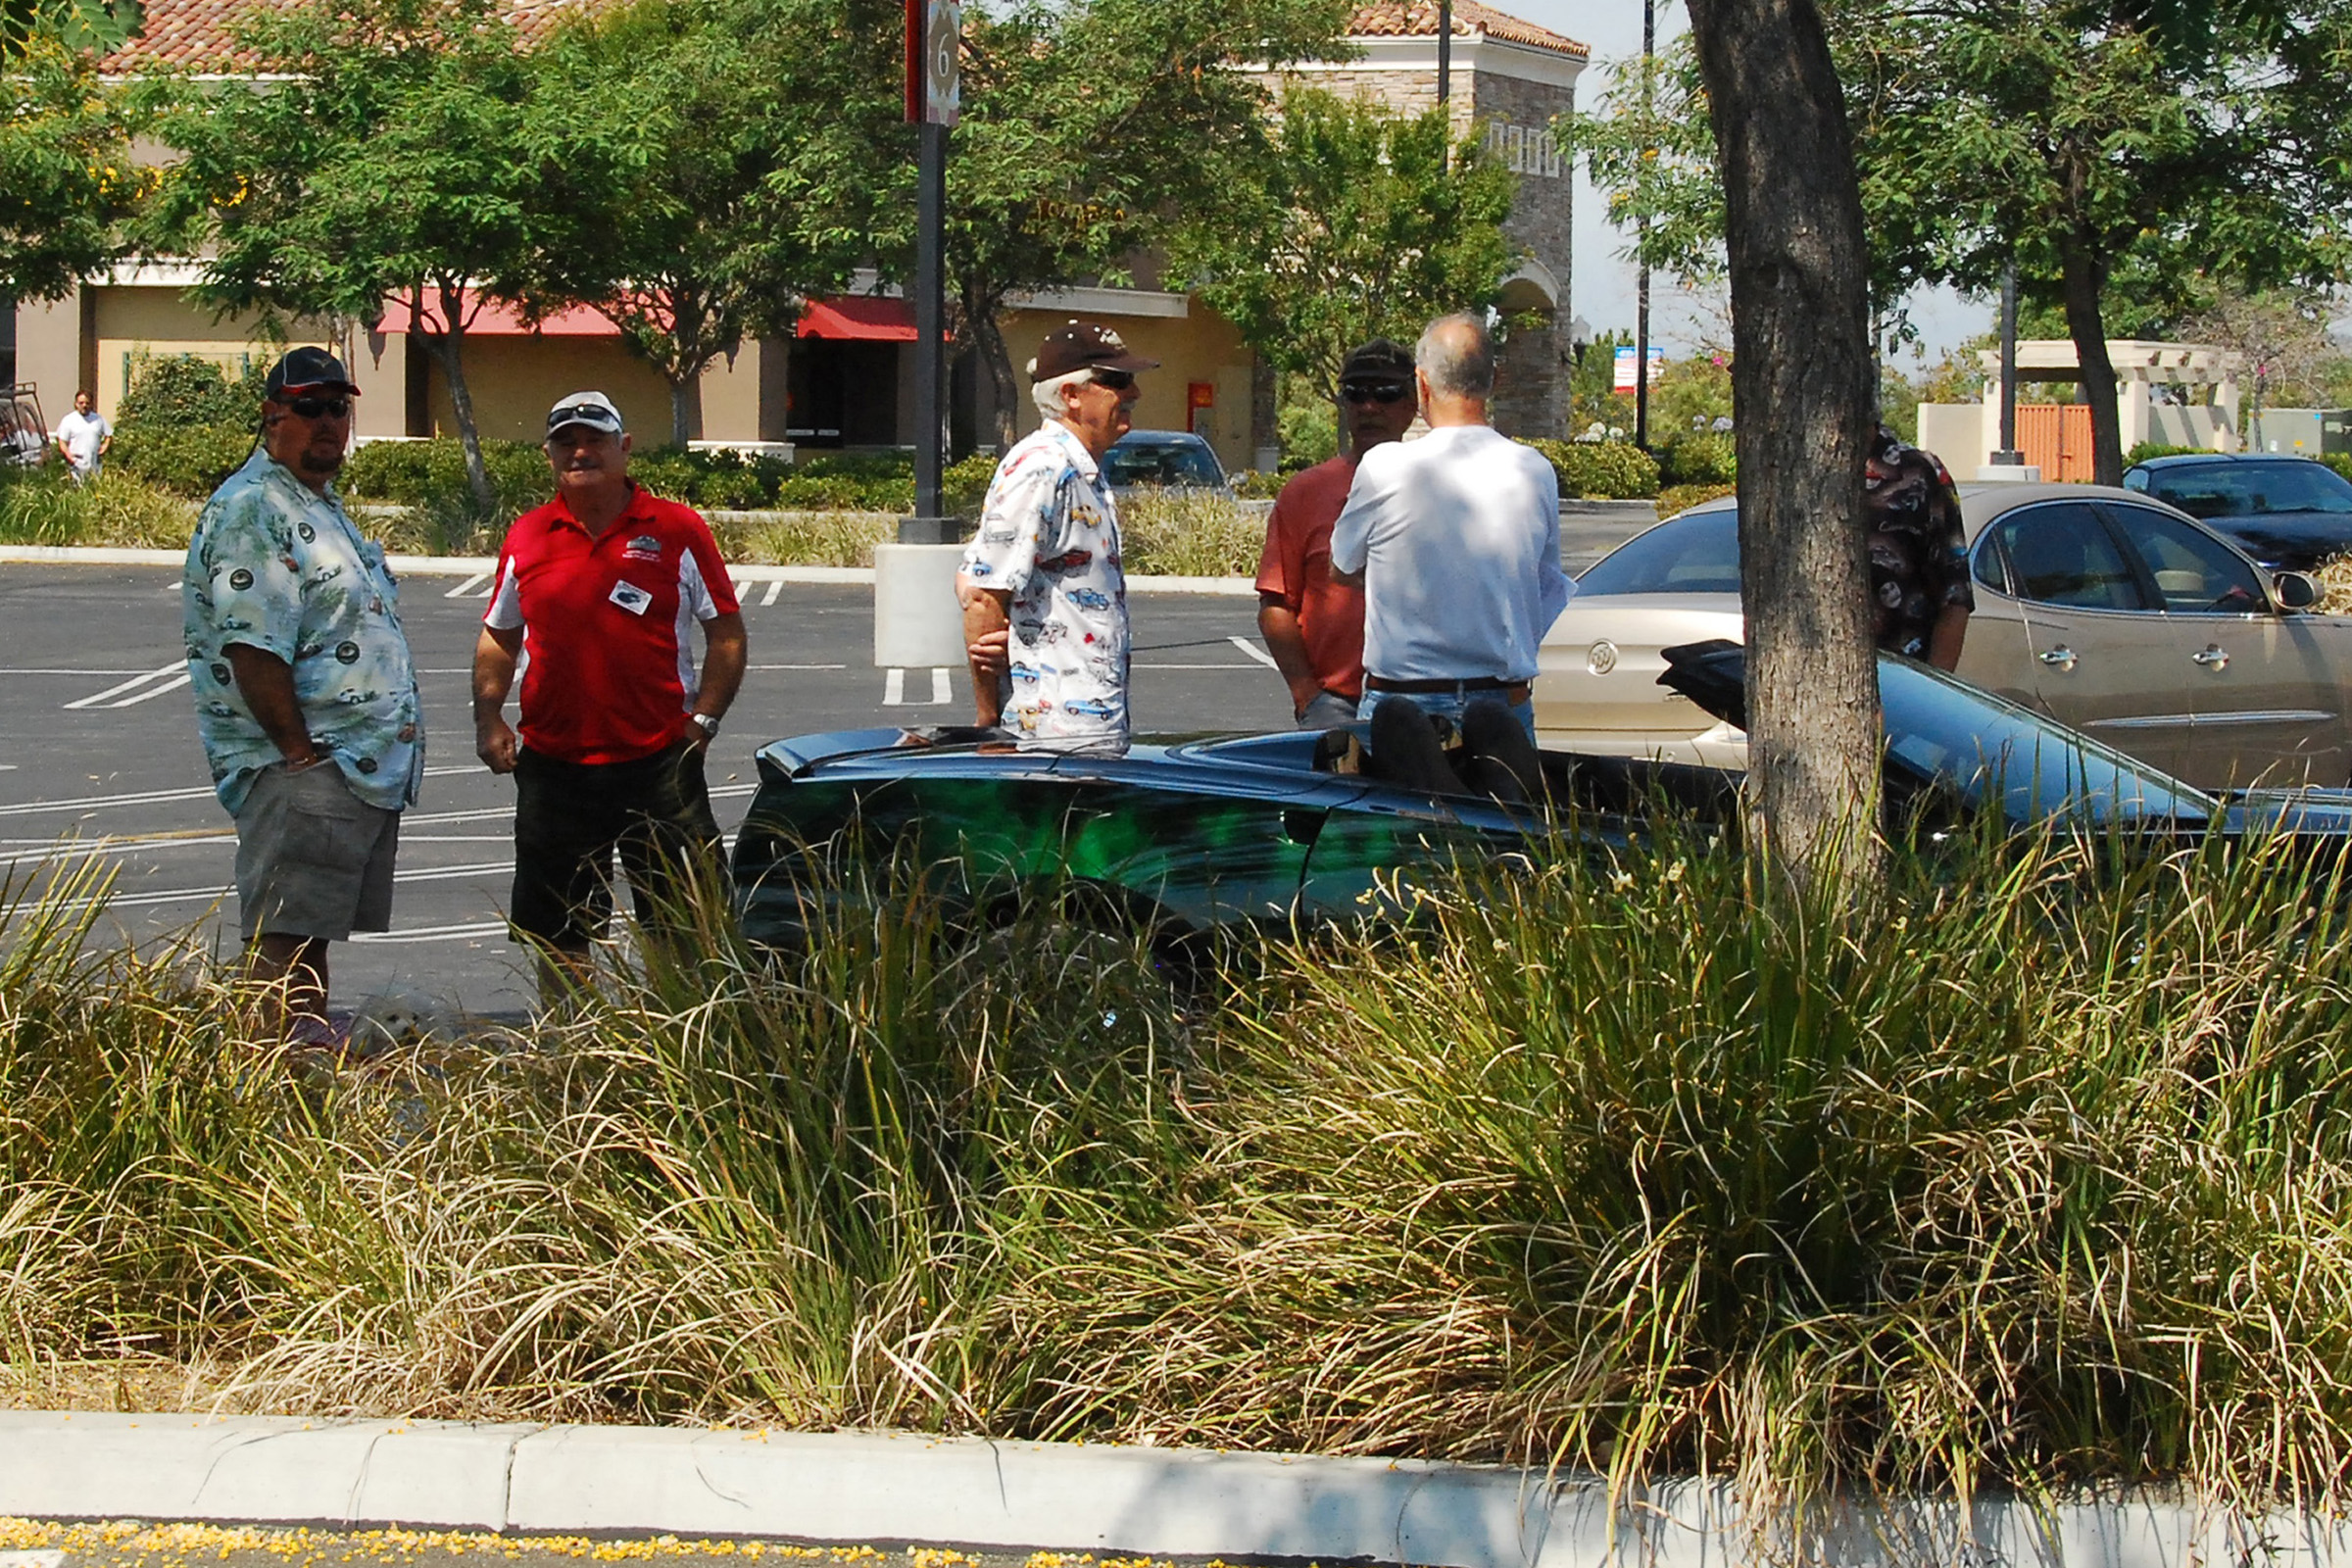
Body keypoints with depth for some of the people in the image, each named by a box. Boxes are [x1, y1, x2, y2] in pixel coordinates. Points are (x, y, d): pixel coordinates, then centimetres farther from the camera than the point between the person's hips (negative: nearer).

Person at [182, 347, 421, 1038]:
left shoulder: (324, 508, 21)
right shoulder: (249, 508, -11)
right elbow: (253, 648, -19)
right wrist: (300, 751, -20)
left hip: (365, 772, 10)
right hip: (303, 772, -10)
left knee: (318, 939, 12)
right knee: (286, 942, -12)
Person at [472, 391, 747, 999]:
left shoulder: (677, 531, 1)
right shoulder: (526, 538, 8)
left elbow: (727, 634, 4)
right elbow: (498, 637, 19)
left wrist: (701, 721, -7)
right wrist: (488, 717, 5)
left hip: (659, 760, -2)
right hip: (553, 762, 3)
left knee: (681, 927, 0)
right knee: (556, 930, 8)